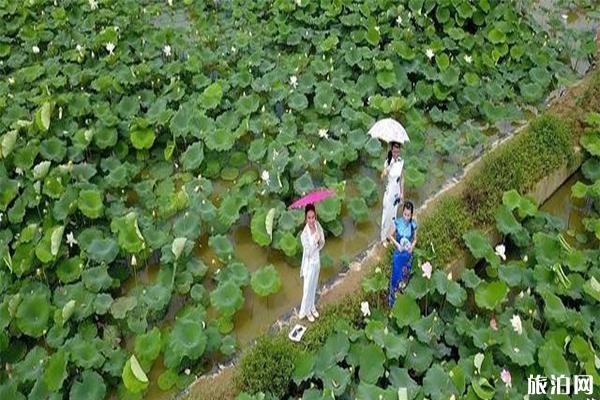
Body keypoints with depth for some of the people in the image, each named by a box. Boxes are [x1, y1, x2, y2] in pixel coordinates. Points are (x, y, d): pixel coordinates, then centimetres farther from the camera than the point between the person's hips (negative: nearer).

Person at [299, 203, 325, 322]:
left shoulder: (318, 225, -10)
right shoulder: (304, 234, -29)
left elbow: (322, 243, 0)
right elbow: (308, 253, -26)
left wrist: (319, 243, -21)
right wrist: (315, 242, -36)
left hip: (317, 261, 6)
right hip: (309, 263, -6)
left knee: (314, 286, 25)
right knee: (308, 288, 13)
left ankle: (312, 307, 46)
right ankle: (306, 311, 35)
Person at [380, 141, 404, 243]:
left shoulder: (401, 161, -6)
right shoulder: (388, 161, -18)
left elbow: (402, 178, 5)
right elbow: (382, 176, -31)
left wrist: (402, 192, 7)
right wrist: (387, 168, -48)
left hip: (397, 191, 4)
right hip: (389, 191, -4)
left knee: (393, 214, 17)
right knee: (386, 214, 6)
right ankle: (384, 237, 22)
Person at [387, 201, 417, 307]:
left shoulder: (413, 224, -11)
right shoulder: (397, 222, -17)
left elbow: (415, 239, 2)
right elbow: (390, 235, -5)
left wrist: (412, 246, -18)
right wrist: (397, 244, -19)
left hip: (408, 255, 2)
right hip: (398, 254, -2)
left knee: (405, 278, 17)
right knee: (396, 276, 5)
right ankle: (393, 301, 21)